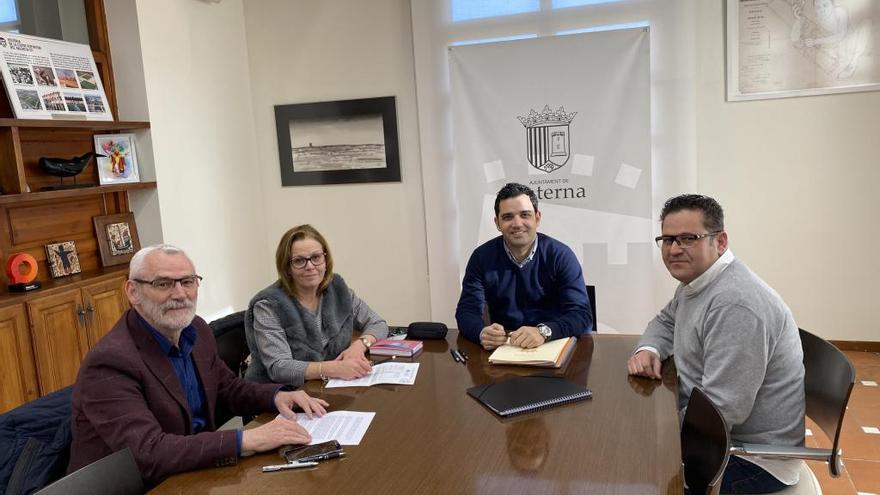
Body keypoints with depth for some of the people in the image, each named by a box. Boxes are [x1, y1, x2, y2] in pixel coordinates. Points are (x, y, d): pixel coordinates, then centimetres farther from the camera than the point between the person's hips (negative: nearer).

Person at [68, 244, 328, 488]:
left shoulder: (196, 330, 0)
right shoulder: (109, 362, -22)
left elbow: (227, 386, 13)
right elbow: (147, 455, -30)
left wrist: (277, 396, -7)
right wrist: (246, 439, -33)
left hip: (192, 470, 7)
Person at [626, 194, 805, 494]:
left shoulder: (734, 304, -29)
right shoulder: (696, 281, 3)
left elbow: (721, 410, -30)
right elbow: (667, 321, 21)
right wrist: (648, 349, -1)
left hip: (755, 461, -9)